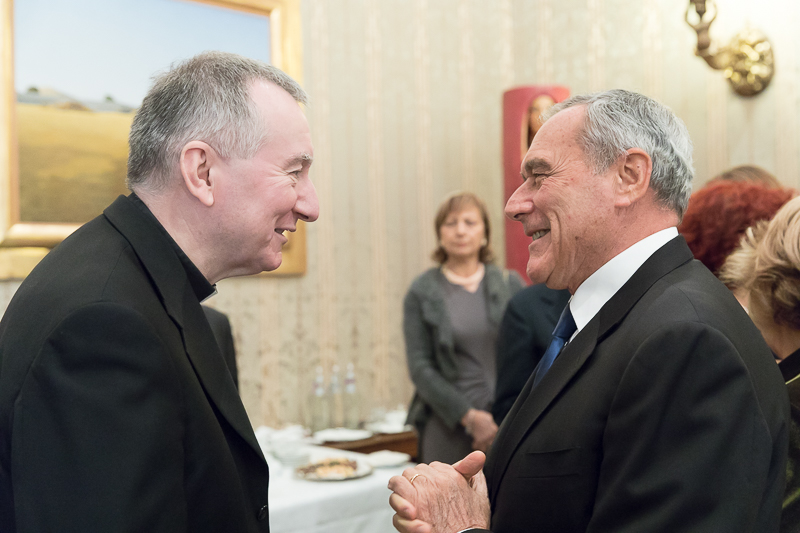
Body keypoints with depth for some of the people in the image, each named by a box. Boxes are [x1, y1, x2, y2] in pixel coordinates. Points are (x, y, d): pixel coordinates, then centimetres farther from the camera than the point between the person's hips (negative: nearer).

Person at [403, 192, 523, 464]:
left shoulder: (510, 284, 9)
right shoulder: (422, 293, 4)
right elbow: (420, 367, 0)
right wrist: (469, 416, -9)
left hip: (507, 423, 2)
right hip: (449, 426, -1)